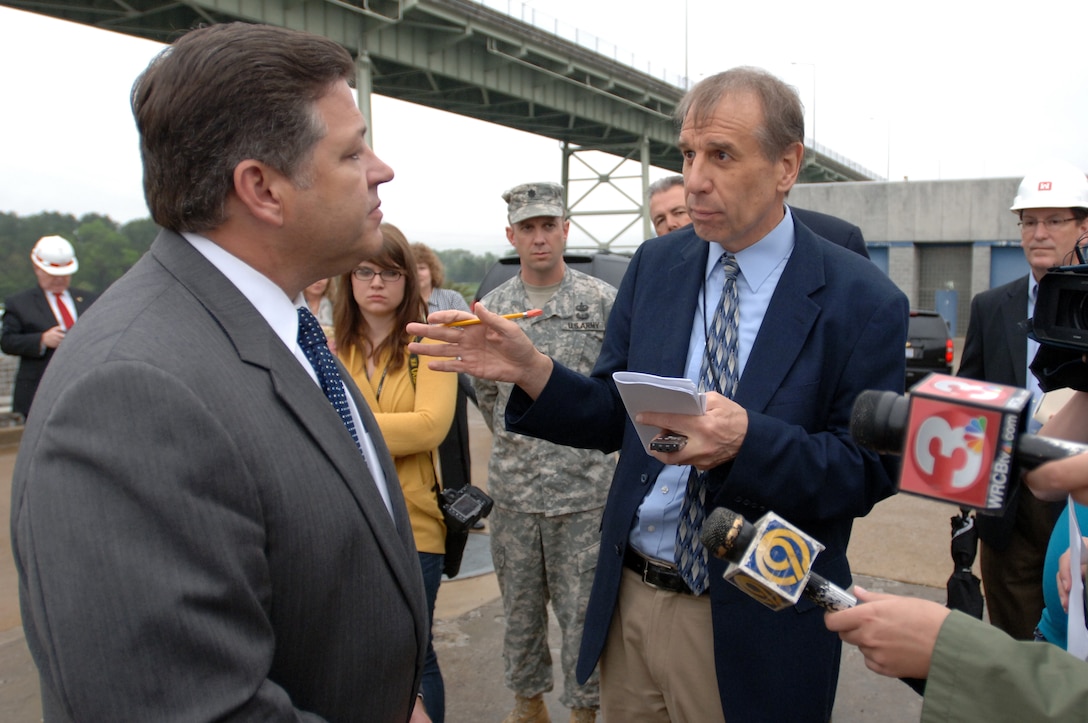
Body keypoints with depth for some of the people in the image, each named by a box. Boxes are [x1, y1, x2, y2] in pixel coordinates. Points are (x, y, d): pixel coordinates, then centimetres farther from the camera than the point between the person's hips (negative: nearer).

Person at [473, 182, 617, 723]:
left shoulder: (603, 302, -5)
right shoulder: (491, 308, 4)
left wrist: (591, 438, 4)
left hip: (585, 489, -3)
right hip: (513, 490, 3)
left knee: (583, 612, 8)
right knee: (520, 606, 17)